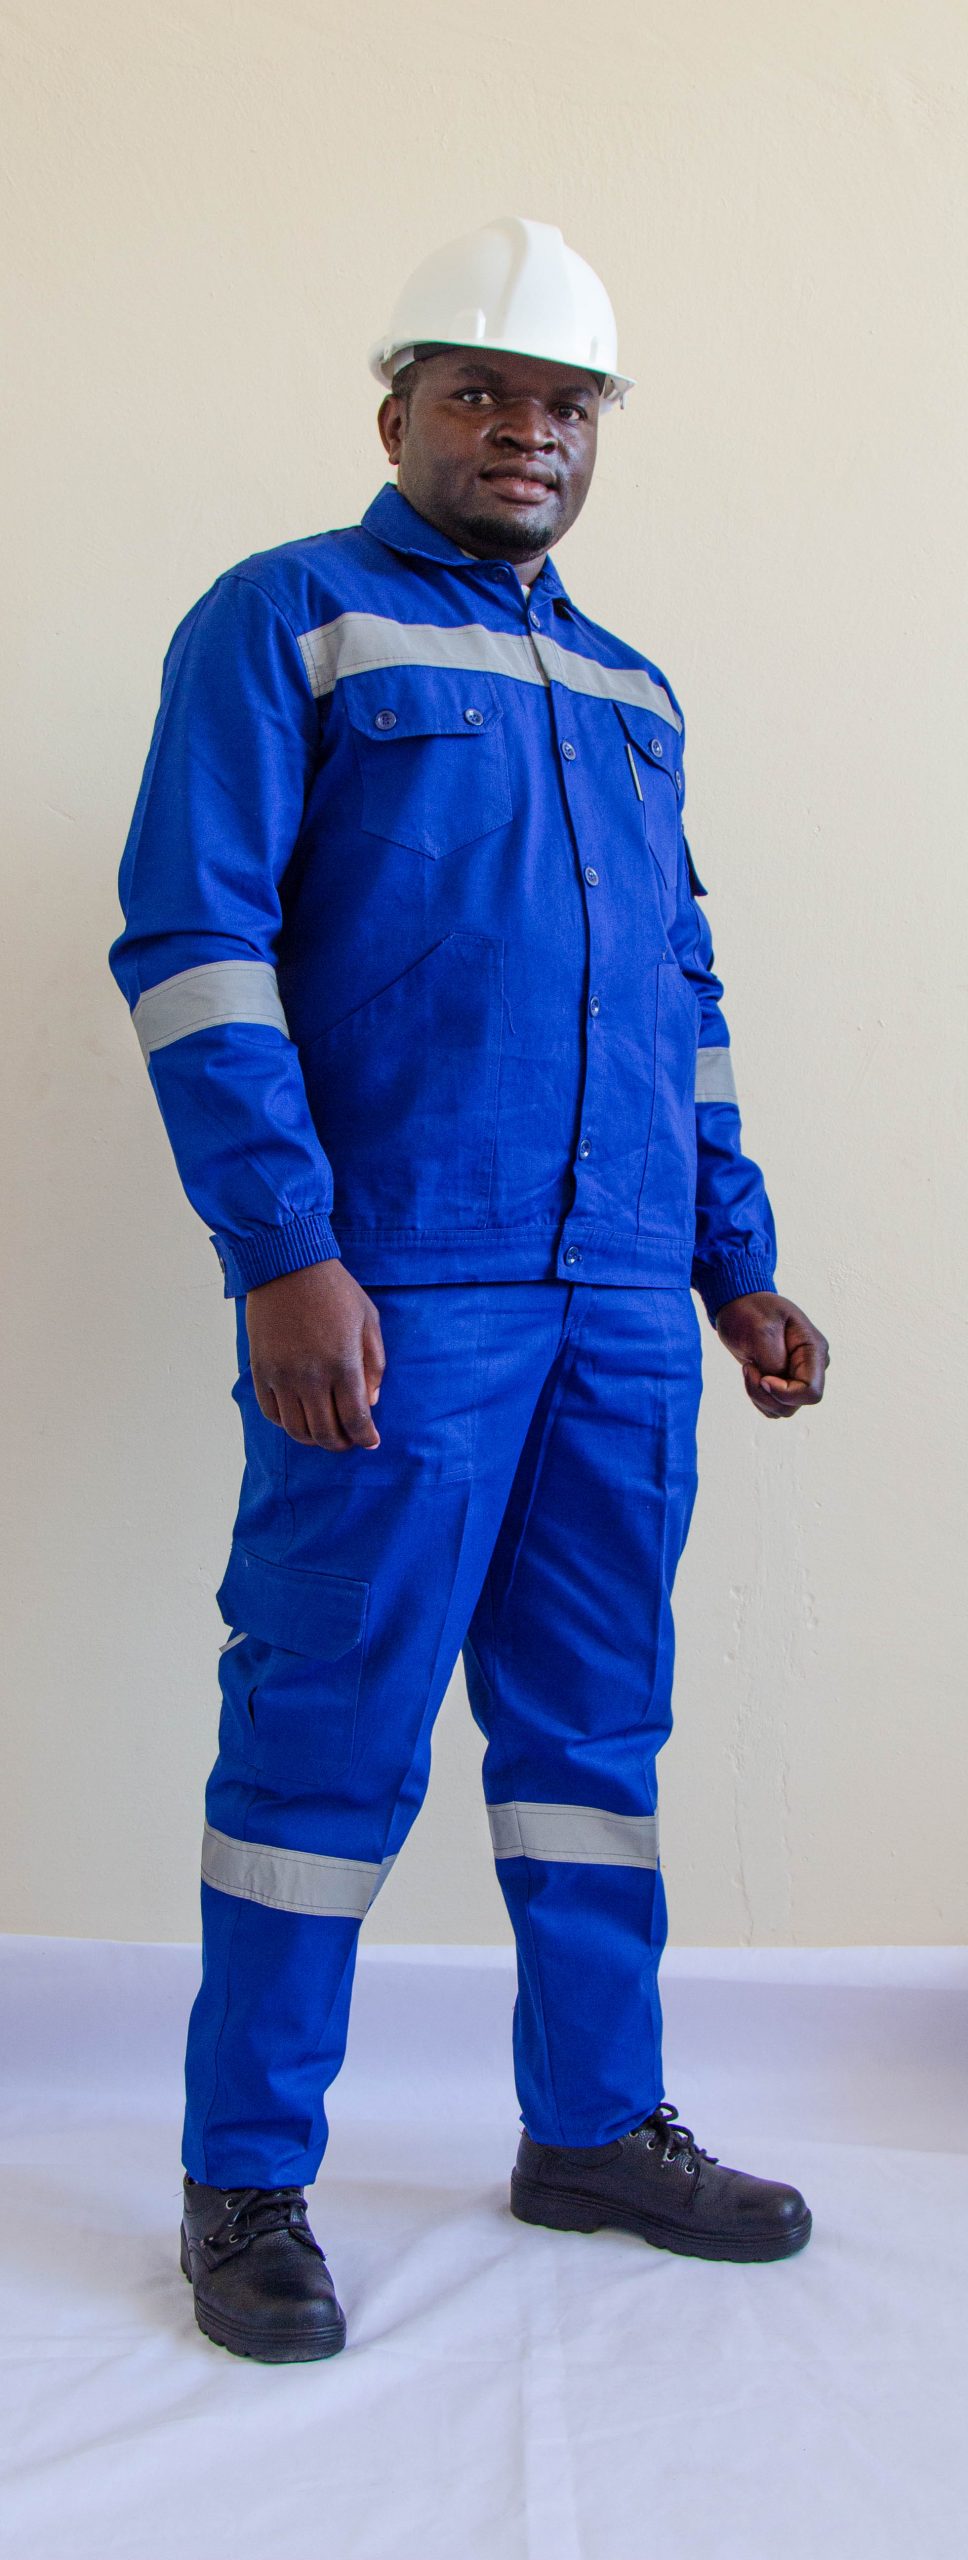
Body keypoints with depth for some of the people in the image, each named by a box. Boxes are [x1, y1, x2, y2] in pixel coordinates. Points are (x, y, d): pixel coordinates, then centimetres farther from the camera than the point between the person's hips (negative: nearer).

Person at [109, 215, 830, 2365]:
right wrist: (283, 1247, -18)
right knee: (334, 1727, -1)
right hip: (395, 1288, -6)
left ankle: (597, 2125, 25)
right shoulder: (283, 622, 2)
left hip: (621, 1300, 6)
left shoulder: (627, 690, 21)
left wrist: (738, 1265, 17)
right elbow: (190, 939, -8)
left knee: (597, 1720, 11)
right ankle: (247, 2181, 13)